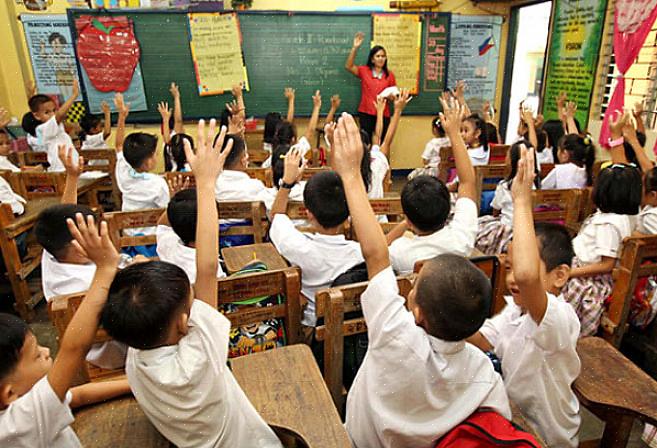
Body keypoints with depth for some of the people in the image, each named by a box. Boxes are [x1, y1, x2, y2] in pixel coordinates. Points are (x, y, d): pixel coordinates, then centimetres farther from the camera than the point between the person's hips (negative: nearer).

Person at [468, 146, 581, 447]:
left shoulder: (560, 318, -32)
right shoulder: (516, 308, -6)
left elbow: (526, 276, -53)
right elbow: (483, 342, -7)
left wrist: (522, 201, -49)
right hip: (514, 420, 6)